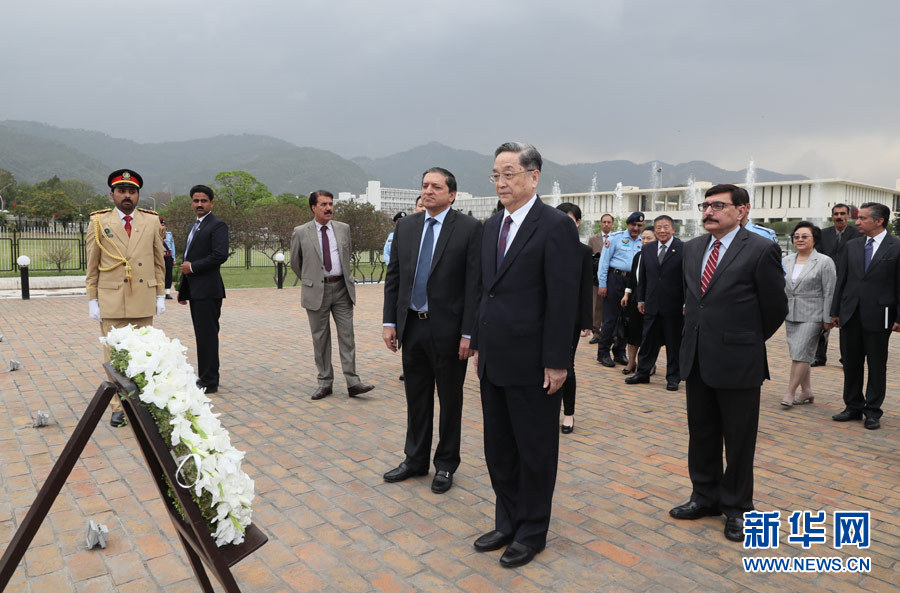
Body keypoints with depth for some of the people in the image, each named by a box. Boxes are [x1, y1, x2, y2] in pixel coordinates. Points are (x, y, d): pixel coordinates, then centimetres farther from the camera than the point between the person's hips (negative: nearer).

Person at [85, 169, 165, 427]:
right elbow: (92, 266, 5)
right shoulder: (99, 222, 4)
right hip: (111, 301, -1)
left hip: (144, 300, 1)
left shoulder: (151, 221, 8)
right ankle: (118, 407, 13)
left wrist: (161, 295, 6)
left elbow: (158, 261, 10)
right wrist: (92, 301, 1)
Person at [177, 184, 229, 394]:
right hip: (195, 290, 9)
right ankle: (204, 377, 21)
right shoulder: (194, 226, 21)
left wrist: (193, 267, -13)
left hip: (208, 290, -9)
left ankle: (209, 382, 1)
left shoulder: (217, 225, -8)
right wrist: (182, 289, 22)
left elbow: (220, 255, -21)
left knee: (208, 335, -6)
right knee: (202, 335, 13)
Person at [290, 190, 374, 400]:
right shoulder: (301, 233, -1)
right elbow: (295, 262, 12)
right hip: (316, 291, -2)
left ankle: (352, 382, 3)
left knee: (347, 335, 0)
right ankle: (325, 383, 15)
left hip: (341, 288, 2)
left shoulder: (343, 228, 7)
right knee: (320, 338, 6)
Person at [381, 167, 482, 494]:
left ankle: (446, 464, 28)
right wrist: (389, 322, 3)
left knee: (450, 400, 11)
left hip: (448, 329, -4)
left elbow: (475, 284, -11)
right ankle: (415, 460, 33)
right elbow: (393, 277, 9)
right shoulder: (406, 226, 7)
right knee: (416, 397, 17)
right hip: (411, 326, 5)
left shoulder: (469, 228, -8)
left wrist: (468, 333, -15)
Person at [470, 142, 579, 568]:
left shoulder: (555, 226, -12)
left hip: (533, 364, -7)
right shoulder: (492, 225, 11)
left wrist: (556, 362, -16)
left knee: (535, 451, 10)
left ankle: (532, 532, 28)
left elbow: (563, 299, -15)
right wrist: (480, 344, 13)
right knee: (499, 448, 18)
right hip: (495, 360, 8)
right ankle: (507, 522, 36)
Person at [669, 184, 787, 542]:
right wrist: (699, 331, 13)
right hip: (697, 358, 6)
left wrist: (749, 339, 7)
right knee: (701, 434, 16)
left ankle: (737, 507, 26)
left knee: (739, 439, 9)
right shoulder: (693, 248, 8)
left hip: (738, 361, -6)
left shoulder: (761, 250, -10)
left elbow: (775, 307, -4)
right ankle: (706, 496, 32)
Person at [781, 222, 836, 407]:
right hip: (790, 314, 6)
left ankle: (790, 392, -4)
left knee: (801, 354, -9)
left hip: (811, 316, -6)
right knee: (798, 354, 9)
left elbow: (829, 293, -6)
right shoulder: (787, 260, 11)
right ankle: (806, 392, 18)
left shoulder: (824, 262, -4)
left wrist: (828, 319, -9)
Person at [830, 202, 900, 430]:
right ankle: (853, 407, 24)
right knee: (851, 364, 11)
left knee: (877, 366, 7)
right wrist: (835, 311, 8)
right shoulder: (851, 246, 8)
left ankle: (873, 412, 17)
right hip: (850, 315, 4)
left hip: (878, 317, -4)